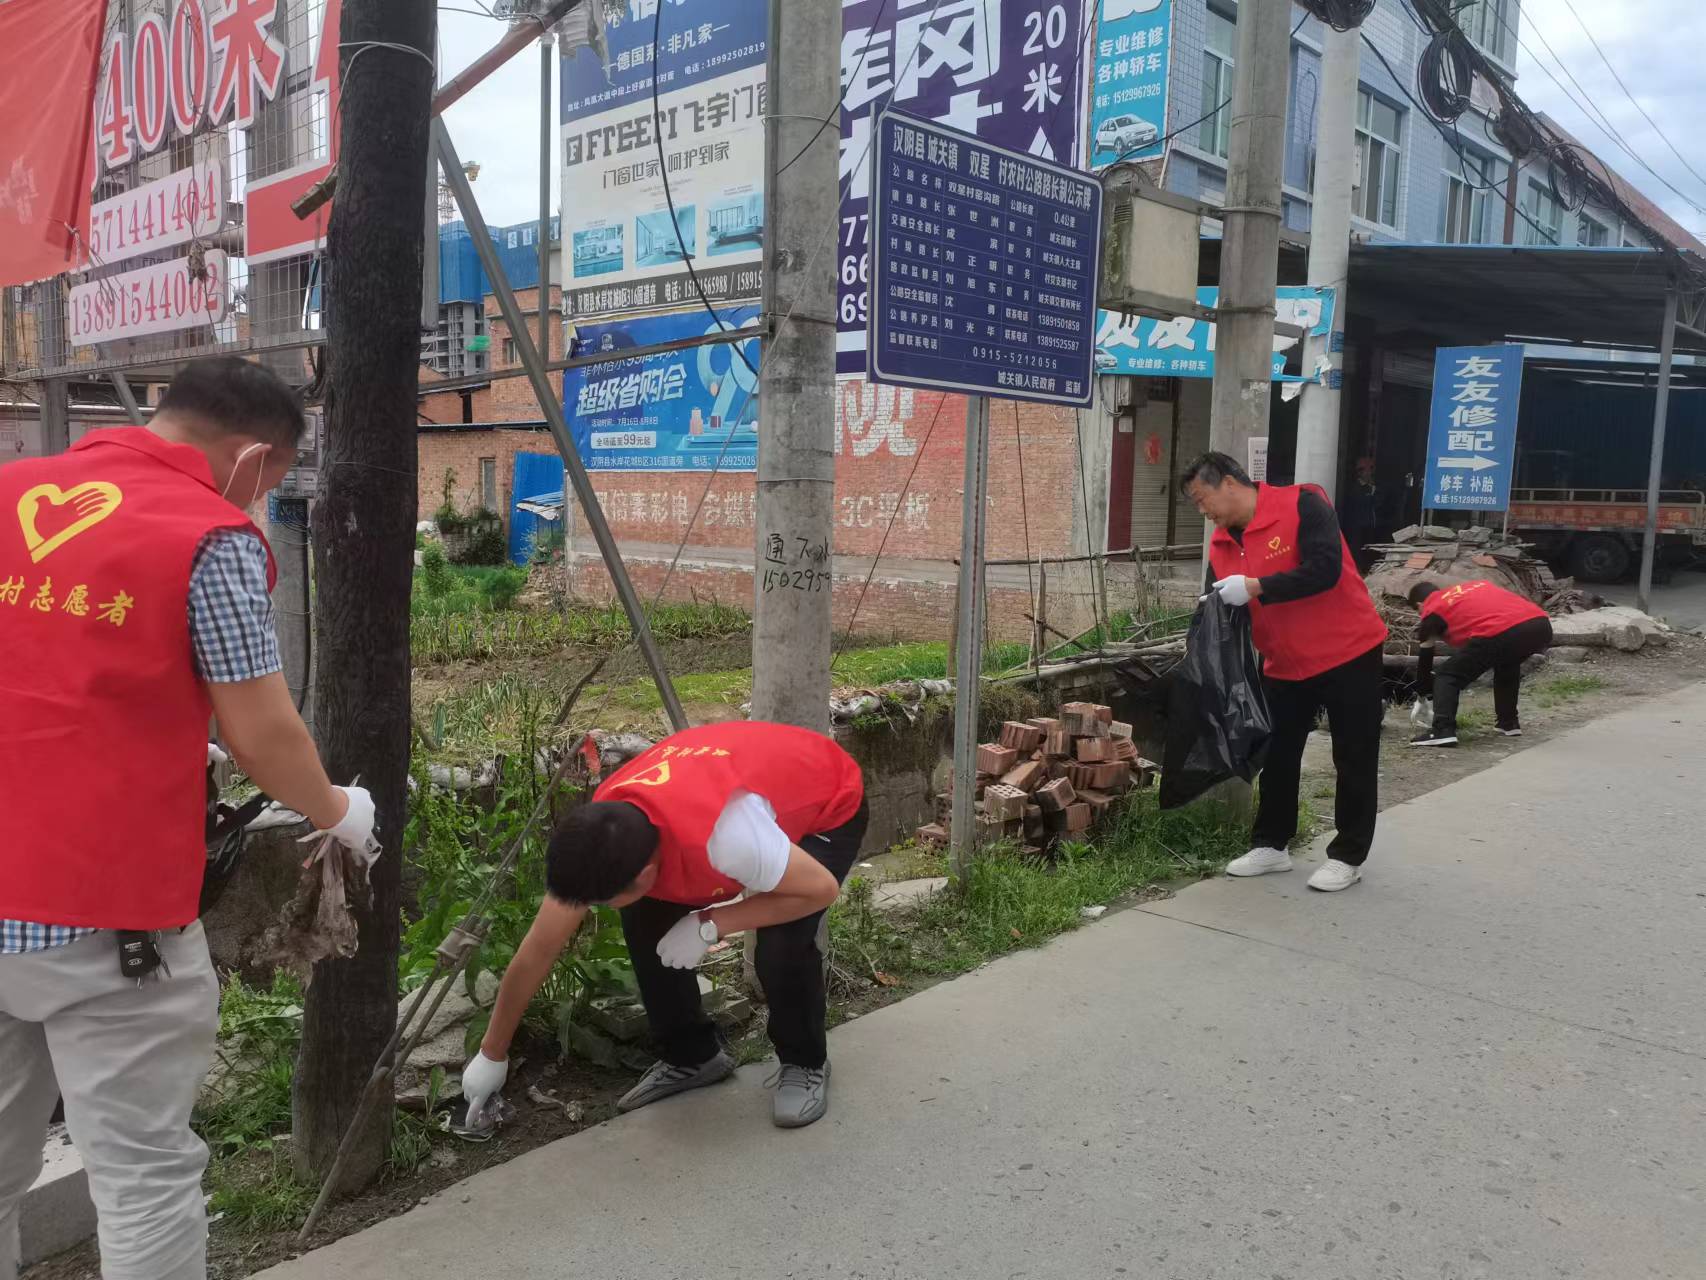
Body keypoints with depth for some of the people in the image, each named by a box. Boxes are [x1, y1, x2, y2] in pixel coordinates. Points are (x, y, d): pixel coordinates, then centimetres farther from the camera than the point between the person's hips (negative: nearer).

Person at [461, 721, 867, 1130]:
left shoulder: (724, 833, -46)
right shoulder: (598, 836, -24)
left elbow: (822, 889, -29)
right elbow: (537, 950, -10)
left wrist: (709, 925, -28)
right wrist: (492, 1055, -2)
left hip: (830, 804, -5)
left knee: (782, 943, -27)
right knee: (645, 923, -9)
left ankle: (805, 1064, 2)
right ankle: (691, 1056, 12)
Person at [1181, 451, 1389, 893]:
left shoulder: (1302, 505, -17)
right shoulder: (1221, 545, 2)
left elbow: (1325, 570, -28)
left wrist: (1255, 586, -30)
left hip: (1346, 652, -6)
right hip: (1284, 664, 6)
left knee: (1353, 758, 5)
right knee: (1277, 755, 12)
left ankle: (1348, 856, 16)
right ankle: (1270, 845, 25)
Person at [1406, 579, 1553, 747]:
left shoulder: (1432, 611, 22)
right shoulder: (1475, 584, 38)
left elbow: (1425, 657, 27)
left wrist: (1423, 690, 42)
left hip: (1501, 633, -6)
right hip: (1541, 624, 6)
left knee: (1447, 677, 10)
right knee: (1507, 664, 37)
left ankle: (1443, 731, -7)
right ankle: (1509, 723, 36)